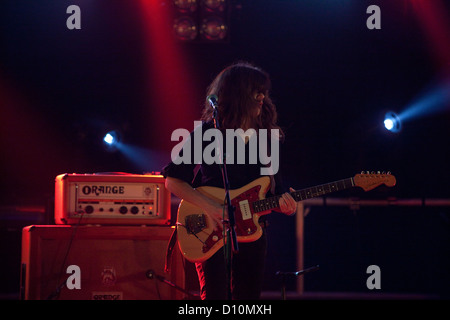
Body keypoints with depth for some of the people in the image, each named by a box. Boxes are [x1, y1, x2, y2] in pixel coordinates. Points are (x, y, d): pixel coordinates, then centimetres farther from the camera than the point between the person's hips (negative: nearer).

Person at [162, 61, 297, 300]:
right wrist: (210, 208, -18)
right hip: (212, 234, -5)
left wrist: (283, 202, -8)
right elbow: (172, 180, -7)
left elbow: (273, 188, 16)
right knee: (215, 296, -12)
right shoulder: (207, 134, -6)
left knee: (249, 295, 7)